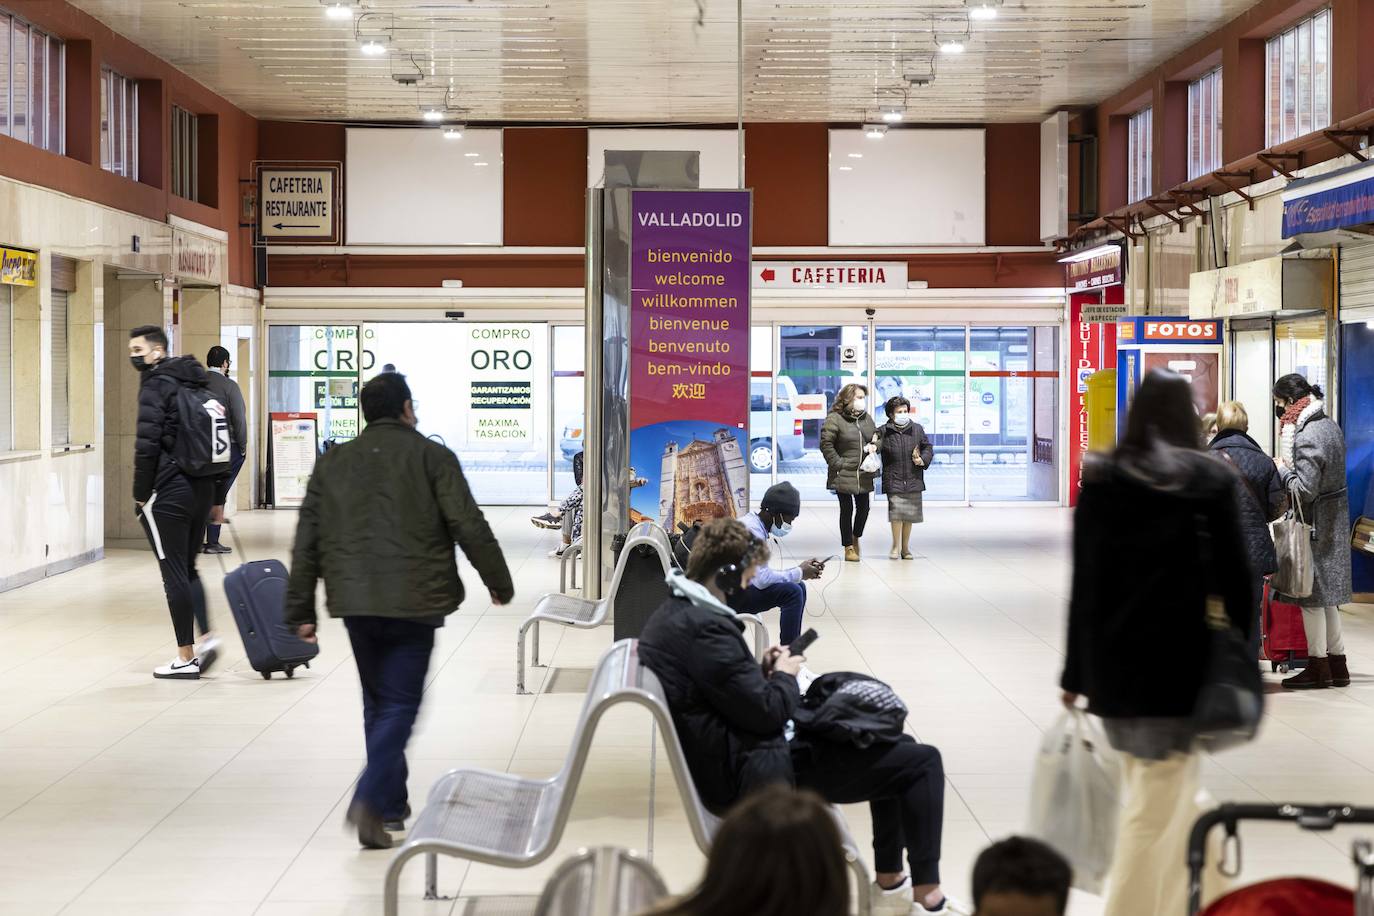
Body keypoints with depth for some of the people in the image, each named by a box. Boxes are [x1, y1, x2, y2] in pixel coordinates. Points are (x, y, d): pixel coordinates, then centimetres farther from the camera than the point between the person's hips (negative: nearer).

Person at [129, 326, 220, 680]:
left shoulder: (156, 385, -9)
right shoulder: (196, 382, 15)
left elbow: (147, 445, -16)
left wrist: (140, 494, -8)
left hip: (167, 492, -8)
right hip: (201, 488, 8)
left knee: (174, 573, -1)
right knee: (187, 568, 18)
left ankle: (186, 657, 2)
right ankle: (207, 637, 4)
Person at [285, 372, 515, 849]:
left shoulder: (332, 462, 11)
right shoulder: (431, 456, 0)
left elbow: (307, 541, 10)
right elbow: (469, 526, -4)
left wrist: (300, 610, 14)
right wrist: (499, 581, 9)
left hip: (356, 601, 4)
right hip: (414, 600, -4)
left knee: (377, 701, 18)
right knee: (400, 703, 0)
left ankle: (392, 805, 22)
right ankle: (370, 800, -18)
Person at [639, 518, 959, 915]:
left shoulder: (673, 613, 8)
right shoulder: (705, 627, -25)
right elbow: (767, 712, -22)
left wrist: (762, 671, 7)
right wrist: (784, 675, -3)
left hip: (734, 761, 11)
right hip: (756, 774, -11)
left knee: (898, 749, 24)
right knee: (922, 762, -4)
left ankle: (890, 883, 27)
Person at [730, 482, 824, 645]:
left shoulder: (758, 526, 11)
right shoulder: (751, 529, -21)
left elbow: (761, 574, 11)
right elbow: (761, 578, -28)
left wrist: (802, 570, 1)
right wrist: (799, 573, -15)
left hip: (741, 586, 11)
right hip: (731, 595, -11)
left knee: (798, 587, 9)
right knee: (792, 592, -21)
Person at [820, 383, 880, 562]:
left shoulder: (866, 418, 9)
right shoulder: (834, 419, -10)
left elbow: (876, 436, 22)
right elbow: (826, 444, -12)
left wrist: (874, 445, -1)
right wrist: (838, 463, -15)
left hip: (864, 475, 5)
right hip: (843, 474, -5)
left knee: (864, 507, 8)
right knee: (847, 510, 1)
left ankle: (856, 537, 35)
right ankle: (848, 548, 12)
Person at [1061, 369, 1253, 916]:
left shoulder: (1099, 482, 3)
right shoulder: (1211, 480, -1)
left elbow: (1084, 588, 3)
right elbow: (1234, 578, -2)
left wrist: (1076, 674, 7)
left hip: (1111, 666, 3)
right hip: (1180, 663, -3)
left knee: (1162, 796, 18)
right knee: (1156, 813, 2)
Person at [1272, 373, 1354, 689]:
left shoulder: (1306, 437, -21)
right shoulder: (1331, 426, 9)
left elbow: (1305, 490, -23)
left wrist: (1282, 470, -10)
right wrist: (1289, 468, 9)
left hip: (1314, 523, -9)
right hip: (1335, 519, 9)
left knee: (1311, 595, 2)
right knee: (1326, 596, 15)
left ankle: (1318, 666, 9)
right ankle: (1337, 664, 20)